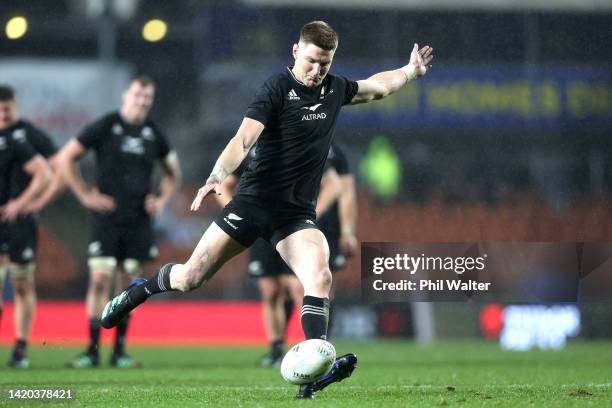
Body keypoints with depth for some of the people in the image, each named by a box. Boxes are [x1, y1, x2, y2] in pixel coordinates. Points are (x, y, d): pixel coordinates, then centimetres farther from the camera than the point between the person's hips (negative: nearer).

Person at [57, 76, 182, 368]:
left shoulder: (153, 134, 9)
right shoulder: (105, 127, -2)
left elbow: (172, 173, 25)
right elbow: (65, 158, -1)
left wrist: (162, 200, 9)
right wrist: (85, 195, -6)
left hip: (139, 221, 4)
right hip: (107, 217, -4)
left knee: (129, 283, 4)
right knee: (100, 279, -11)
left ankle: (120, 350, 10)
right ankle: (92, 349, -7)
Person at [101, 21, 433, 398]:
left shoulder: (335, 88, 8)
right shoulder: (277, 89, -11)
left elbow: (378, 87, 31)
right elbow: (244, 139, -23)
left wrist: (412, 70, 33)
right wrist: (217, 177, -37)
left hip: (298, 212, 4)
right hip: (254, 201, -4)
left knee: (320, 277, -23)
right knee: (191, 277, -4)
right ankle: (141, 290, 28)